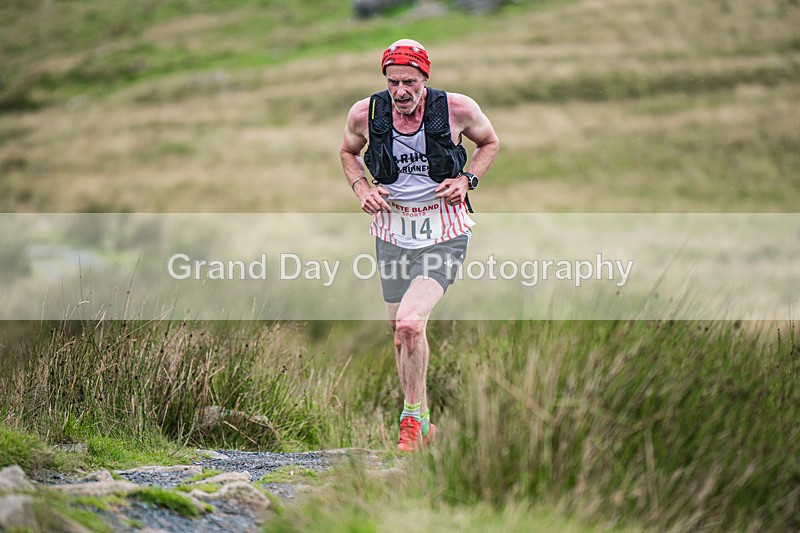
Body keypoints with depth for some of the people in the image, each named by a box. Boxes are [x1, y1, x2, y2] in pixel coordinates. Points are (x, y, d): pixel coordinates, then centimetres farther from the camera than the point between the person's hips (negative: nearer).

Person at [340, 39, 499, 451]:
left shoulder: (457, 108, -13)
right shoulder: (365, 114, -7)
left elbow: (489, 142, 9)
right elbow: (349, 152, 16)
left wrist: (467, 179, -8)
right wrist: (361, 188, -3)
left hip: (443, 234, -4)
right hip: (392, 231, 4)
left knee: (410, 323, -22)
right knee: (400, 331, 11)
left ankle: (413, 417, -4)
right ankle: (423, 425, 29)